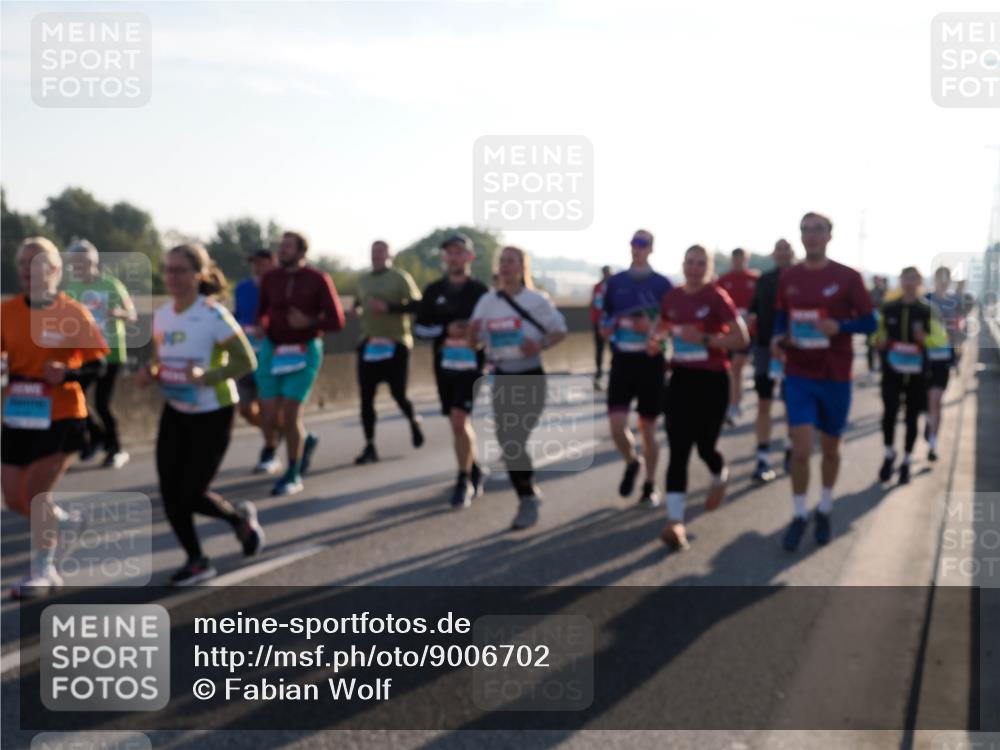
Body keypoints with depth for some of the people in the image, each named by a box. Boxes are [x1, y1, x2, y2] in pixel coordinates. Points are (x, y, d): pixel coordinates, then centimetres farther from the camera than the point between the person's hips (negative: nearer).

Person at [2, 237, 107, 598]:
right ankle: (65, 522, 38)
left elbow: (97, 366, -7)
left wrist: (67, 374, -25)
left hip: (61, 416, -5)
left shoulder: (73, 313, -9)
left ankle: (43, 571, 9)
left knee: (36, 491, -9)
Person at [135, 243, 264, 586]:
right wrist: (149, 373, -8)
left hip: (213, 414, -6)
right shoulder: (161, 316, 0)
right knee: (170, 494, 2)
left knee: (191, 495, -3)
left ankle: (240, 519, 29)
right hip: (175, 413, 6)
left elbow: (246, 361, -18)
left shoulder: (213, 315, -19)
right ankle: (196, 561, 25)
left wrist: (207, 376, -33)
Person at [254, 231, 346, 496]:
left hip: (304, 352, -4)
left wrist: (309, 322, -26)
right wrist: (260, 325, -3)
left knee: (290, 414, -10)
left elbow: (337, 321, -9)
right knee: (269, 416, -1)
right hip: (272, 350, 4)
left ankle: (293, 475, 8)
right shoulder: (269, 278, 2)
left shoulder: (319, 280, -9)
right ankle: (305, 441, 31)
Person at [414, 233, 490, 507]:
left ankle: (464, 481, -4)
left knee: (459, 420, -15)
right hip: (443, 363, 4)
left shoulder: (480, 291, -1)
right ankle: (475, 470, 33)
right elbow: (419, 327, 3)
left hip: (471, 363, -4)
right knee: (458, 422, 12)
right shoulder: (433, 291, 6)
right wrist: (446, 330, -12)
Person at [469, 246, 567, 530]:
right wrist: (473, 331, -16)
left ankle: (528, 503, 2)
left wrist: (540, 345, -17)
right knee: (507, 441, 6)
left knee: (515, 441, -12)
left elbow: (560, 331, 2)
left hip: (530, 378, -4)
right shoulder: (486, 301, 3)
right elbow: (474, 342, 7)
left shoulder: (536, 300, -7)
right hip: (501, 379, 4)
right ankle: (529, 493, 27)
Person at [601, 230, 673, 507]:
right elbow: (606, 323, 15)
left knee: (648, 429, 5)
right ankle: (632, 462, 20)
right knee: (617, 424, -11)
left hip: (650, 361, -2)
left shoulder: (662, 284, 0)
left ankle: (650, 485, 22)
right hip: (622, 360, 2)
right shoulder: (615, 282, 8)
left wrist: (652, 328, -18)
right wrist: (608, 327, -7)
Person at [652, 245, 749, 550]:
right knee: (678, 449, -7)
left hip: (712, 380, -3)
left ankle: (720, 477, 45)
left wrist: (704, 339, -23)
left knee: (705, 445, 7)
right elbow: (663, 325, 25)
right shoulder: (671, 297, 5)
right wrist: (656, 339, 2)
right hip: (681, 378, 3)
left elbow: (742, 339, -13)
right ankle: (675, 522, -8)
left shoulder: (717, 297, -9)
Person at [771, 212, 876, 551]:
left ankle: (824, 510, 33)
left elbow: (869, 322, -3)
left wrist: (839, 326, -22)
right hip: (798, 374, 1)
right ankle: (799, 516, 9)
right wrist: (777, 338, -8)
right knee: (800, 449, -7)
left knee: (830, 448, 13)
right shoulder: (788, 276, 2)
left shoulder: (848, 277, -6)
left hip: (835, 376, -1)